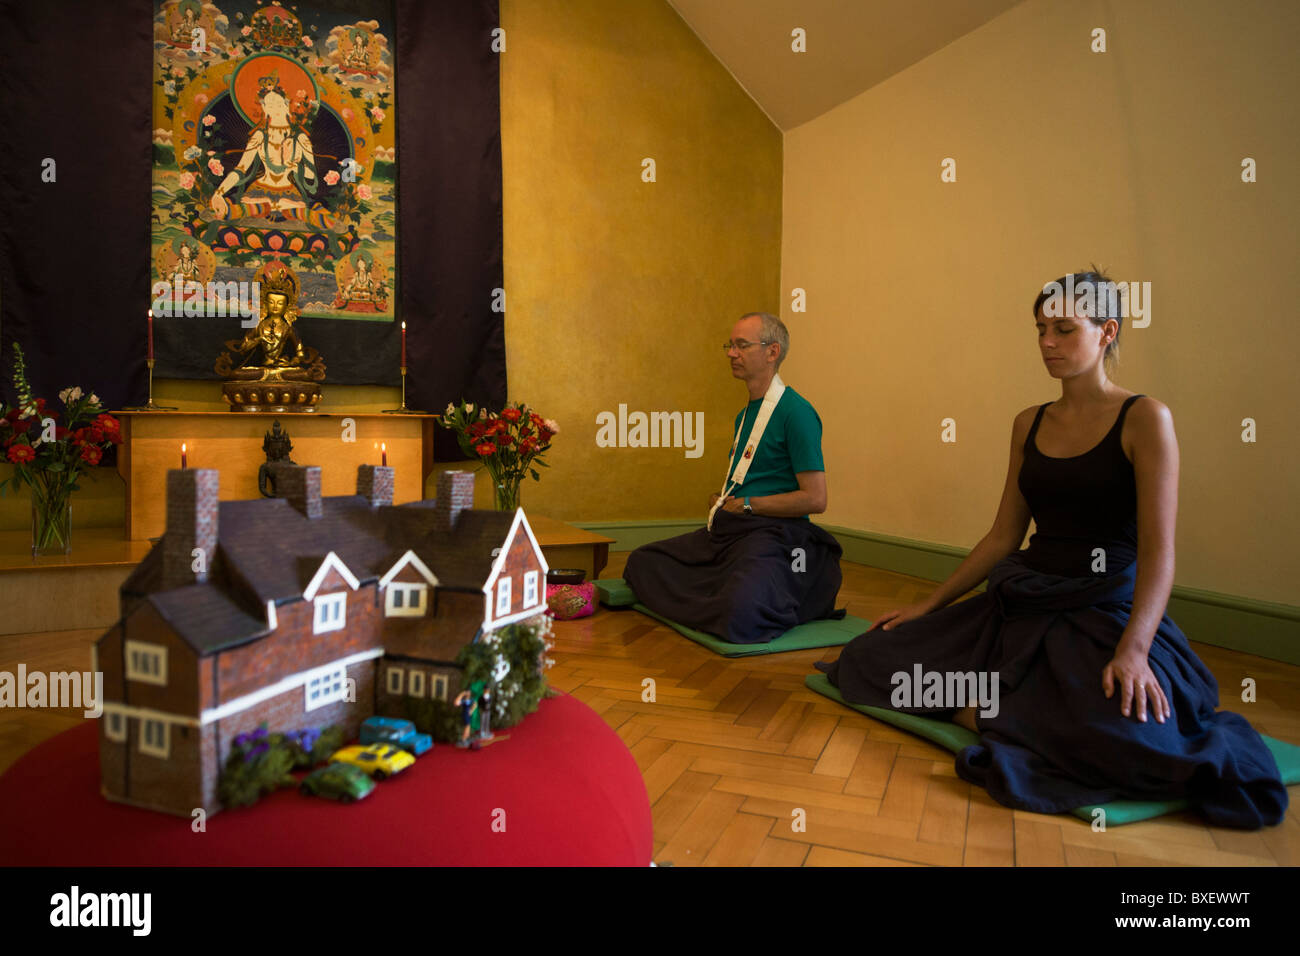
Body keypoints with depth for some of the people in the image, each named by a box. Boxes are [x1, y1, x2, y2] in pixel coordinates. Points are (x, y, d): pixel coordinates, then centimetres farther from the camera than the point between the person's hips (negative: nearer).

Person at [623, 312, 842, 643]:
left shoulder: (796, 412, -10)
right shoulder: (745, 415, 19)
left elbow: (815, 499, -15)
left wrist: (745, 504, -11)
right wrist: (721, 502, 7)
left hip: (772, 530, -9)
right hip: (727, 530, 9)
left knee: (738, 615, -34)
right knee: (641, 562, 5)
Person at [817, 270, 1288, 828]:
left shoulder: (1145, 419, -5)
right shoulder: (1029, 425, 12)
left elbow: (1158, 552, -13)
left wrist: (1134, 649, -27)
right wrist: (930, 604, 11)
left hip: (1106, 608, -5)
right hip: (1021, 601, 5)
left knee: (1124, 731, -37)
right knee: (870, 657, -10)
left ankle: (989, 715, -10)